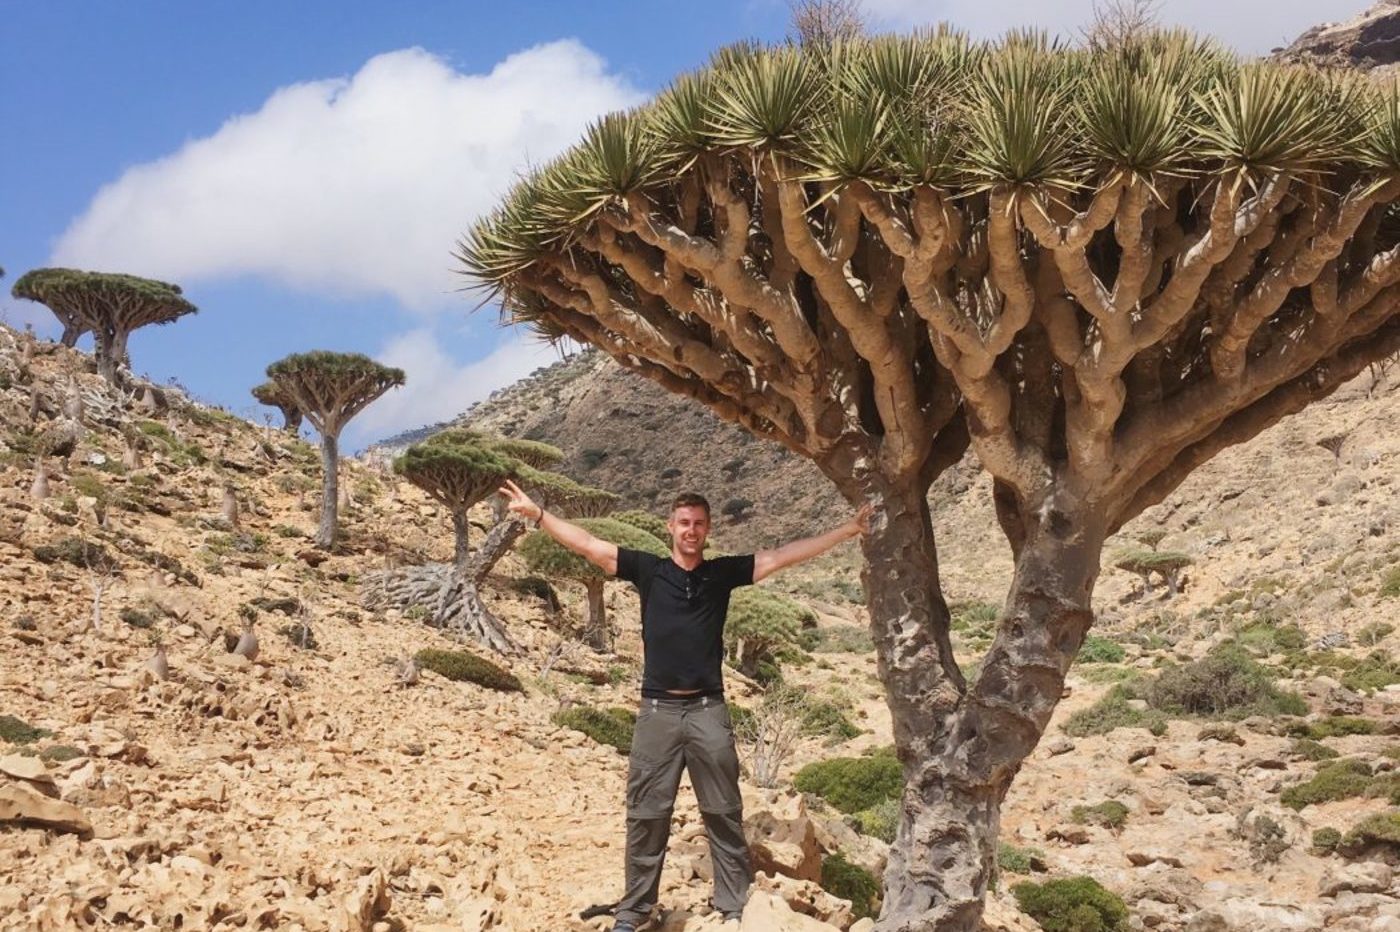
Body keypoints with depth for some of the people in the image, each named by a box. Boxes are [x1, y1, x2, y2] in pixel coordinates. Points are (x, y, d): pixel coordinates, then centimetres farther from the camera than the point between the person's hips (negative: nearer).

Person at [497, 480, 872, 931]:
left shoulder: (723, 572, 5)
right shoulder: (648, 569, 3)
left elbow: (784, 556, 3)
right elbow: (587, 545, 2)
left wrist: (849, 530, -1)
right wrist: (536, 513, -3)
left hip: (708, 711, 1)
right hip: (657, 711, 0)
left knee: (724, 814, 6)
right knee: (646, 815, 5)